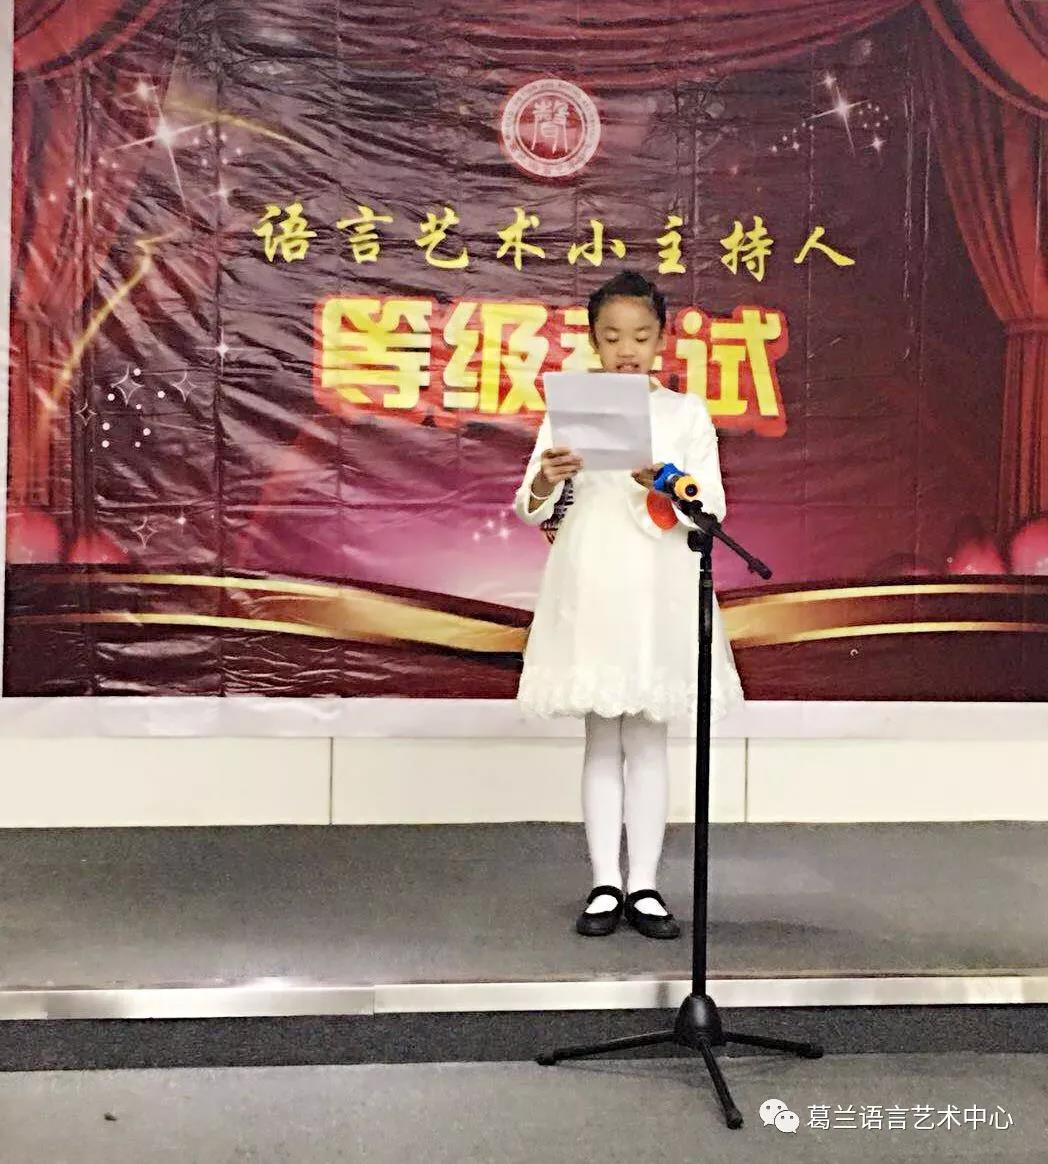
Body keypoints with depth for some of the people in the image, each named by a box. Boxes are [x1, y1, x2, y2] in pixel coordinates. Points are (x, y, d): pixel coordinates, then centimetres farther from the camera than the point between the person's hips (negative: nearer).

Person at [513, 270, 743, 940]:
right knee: (601, 740, 7)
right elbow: (534, 510, 2)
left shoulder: (687, 414, 4)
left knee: (649, 738, 5)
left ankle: (645, 886, 12)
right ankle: (605, 885, 14)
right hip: (590, 588, 0)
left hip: (659, 592, 0)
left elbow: (712, 507, -3)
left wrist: (664, 483, -22)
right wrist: (546, 482, -20)